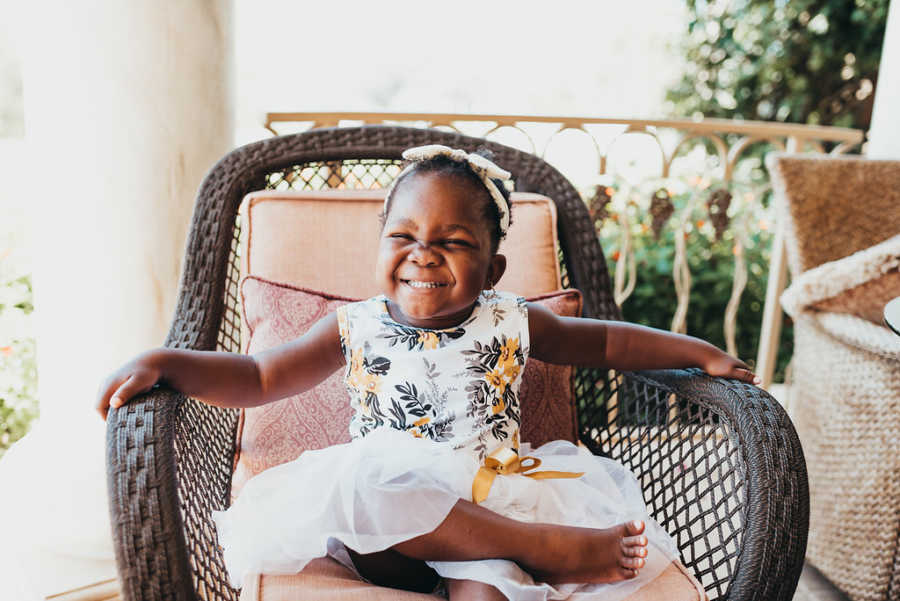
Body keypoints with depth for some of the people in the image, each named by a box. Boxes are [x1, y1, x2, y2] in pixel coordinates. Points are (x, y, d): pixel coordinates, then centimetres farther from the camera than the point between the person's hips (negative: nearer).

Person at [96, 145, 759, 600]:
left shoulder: (509, 323, 8)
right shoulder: (357, 327, 7)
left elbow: (604, 340, 20)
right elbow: (258, 377, 7)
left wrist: (701, 352, 14)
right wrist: (161, 362, -8)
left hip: (493, 501, -1)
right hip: (392, 501, 2)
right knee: (355, 490, -36)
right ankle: (548, 547, -25)